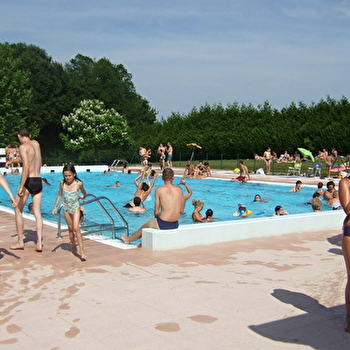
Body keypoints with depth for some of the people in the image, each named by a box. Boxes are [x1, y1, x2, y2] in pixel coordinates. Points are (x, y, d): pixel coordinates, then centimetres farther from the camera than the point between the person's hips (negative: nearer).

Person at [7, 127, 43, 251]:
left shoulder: (23, 146, -8)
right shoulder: (36, 143, 12)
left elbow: (26, 167, -19)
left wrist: (21, 187, -20)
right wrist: (12, 161, 46)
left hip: (28, 181, -5)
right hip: (38, 181, 6)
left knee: (18, 210, 10)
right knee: (37, 213, 5)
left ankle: (20, 242, 12)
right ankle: (39, 243, 0)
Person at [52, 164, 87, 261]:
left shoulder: (78, 183, -14)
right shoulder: (62, 183, -5)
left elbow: (84, 193, 7)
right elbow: (60, 195, 9)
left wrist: (82, 197, 26)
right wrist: (55, 207, 8)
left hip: (75, 207, -3)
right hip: (66, 208, 4)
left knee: (76, 228, -16)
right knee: (70, 228, 11)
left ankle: (82, 252, -18)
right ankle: (73, 247, 28)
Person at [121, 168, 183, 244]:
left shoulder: (159, 190, -9)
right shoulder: (179, 189, 2)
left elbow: (156, 212, -5)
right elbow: (180, 211, 8)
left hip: (163, 225, -5)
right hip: (175, 225, 5)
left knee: (144, 227, 25)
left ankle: (128, 239, 51)